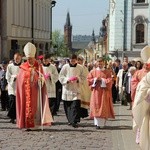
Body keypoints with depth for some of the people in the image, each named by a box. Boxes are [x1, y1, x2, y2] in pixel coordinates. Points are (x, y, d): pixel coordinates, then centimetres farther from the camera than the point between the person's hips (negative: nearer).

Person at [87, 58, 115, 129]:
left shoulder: (107, 72, 4)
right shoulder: (93, 71, 8)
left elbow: (109, 81, -5)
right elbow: (88, 80, 4)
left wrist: (102, 79, -12)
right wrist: (95, 79, -10)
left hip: (104, 92, -1)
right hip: (96, 92, 1)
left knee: (103, 107, -2)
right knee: (96, 107, -3)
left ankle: (101, 123, 4)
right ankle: (97, 123, 0)